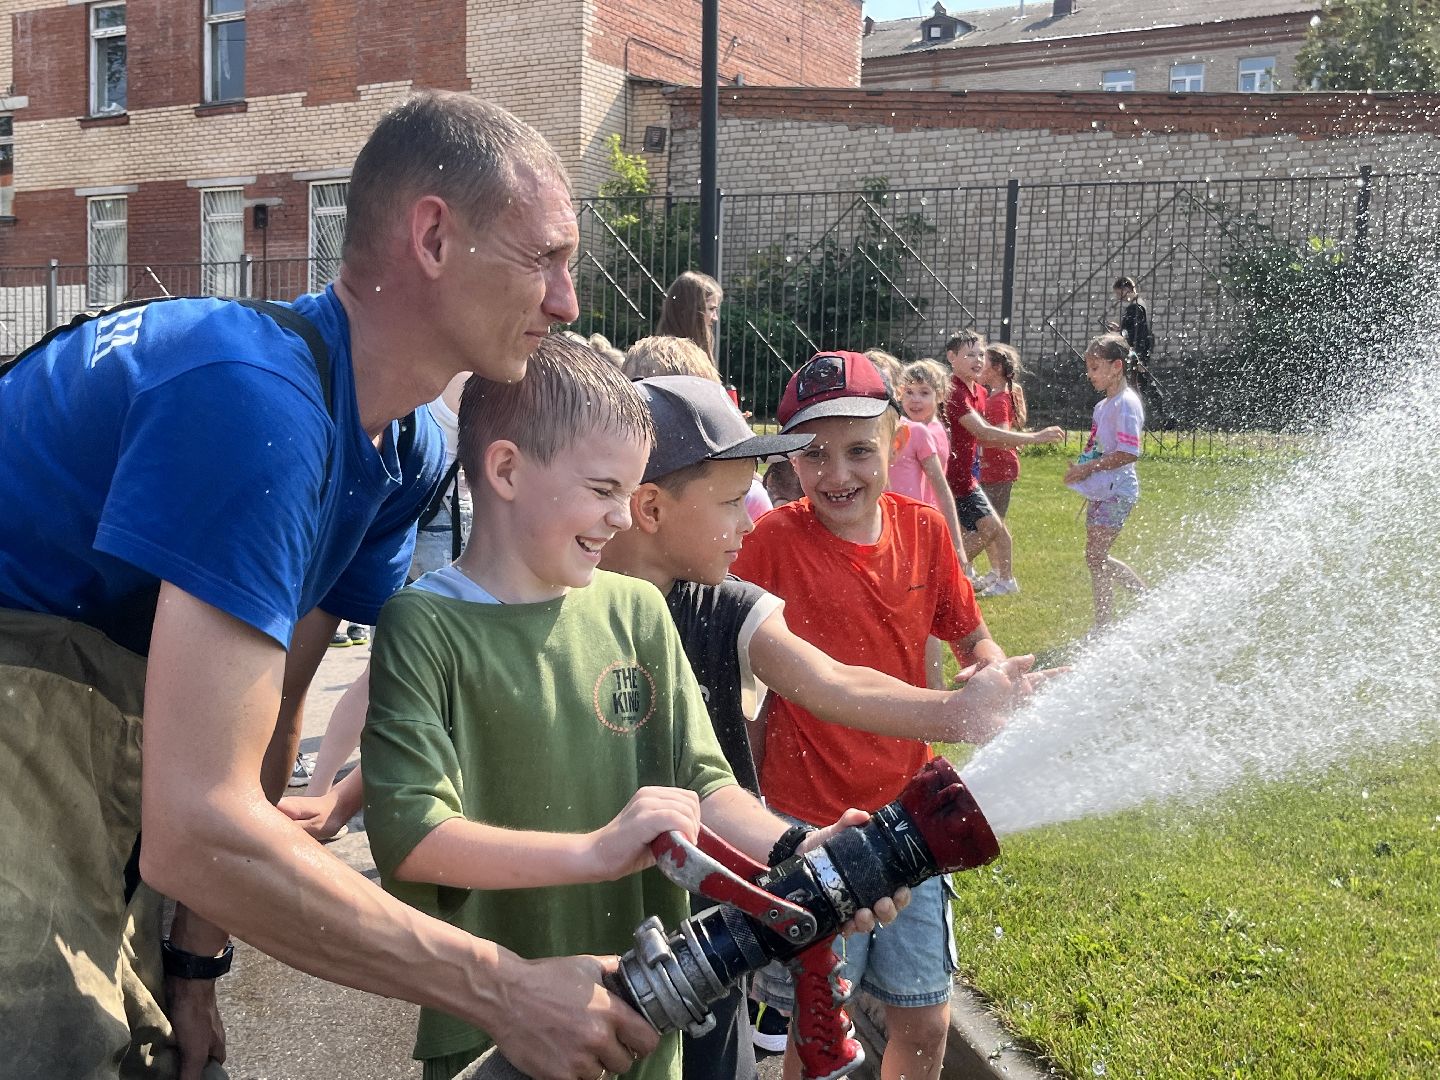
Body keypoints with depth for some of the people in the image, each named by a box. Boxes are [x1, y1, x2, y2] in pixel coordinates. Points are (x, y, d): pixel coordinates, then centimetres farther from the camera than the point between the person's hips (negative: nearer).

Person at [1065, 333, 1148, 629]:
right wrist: (1081, 469, 10)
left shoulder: (1126, 403, -15)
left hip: (1116, 492, -10)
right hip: (1102, 491, 10)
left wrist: (1088, 468, -20)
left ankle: (1102, 625, 2)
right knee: (1098, 557, 15)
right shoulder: (1104, 404, 14)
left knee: (1095, 557, -6)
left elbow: (1129, 453, -23)